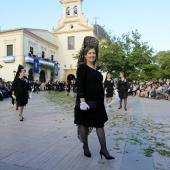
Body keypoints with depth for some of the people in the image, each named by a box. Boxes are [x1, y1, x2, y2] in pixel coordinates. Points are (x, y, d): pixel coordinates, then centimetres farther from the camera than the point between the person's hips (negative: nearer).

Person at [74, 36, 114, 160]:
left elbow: (100, 85, 15)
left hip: (97, 102, 7)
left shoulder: (96, 69, 12)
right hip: (86, 101, -6)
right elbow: (80, 86, -15)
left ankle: (104, 149, 17)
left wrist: (103, 100, 14)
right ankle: (86, 148, 26)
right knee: (84, 124, 8)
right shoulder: (82, 68, -7)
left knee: (100, 124, 8)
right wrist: (82, 101, -24)